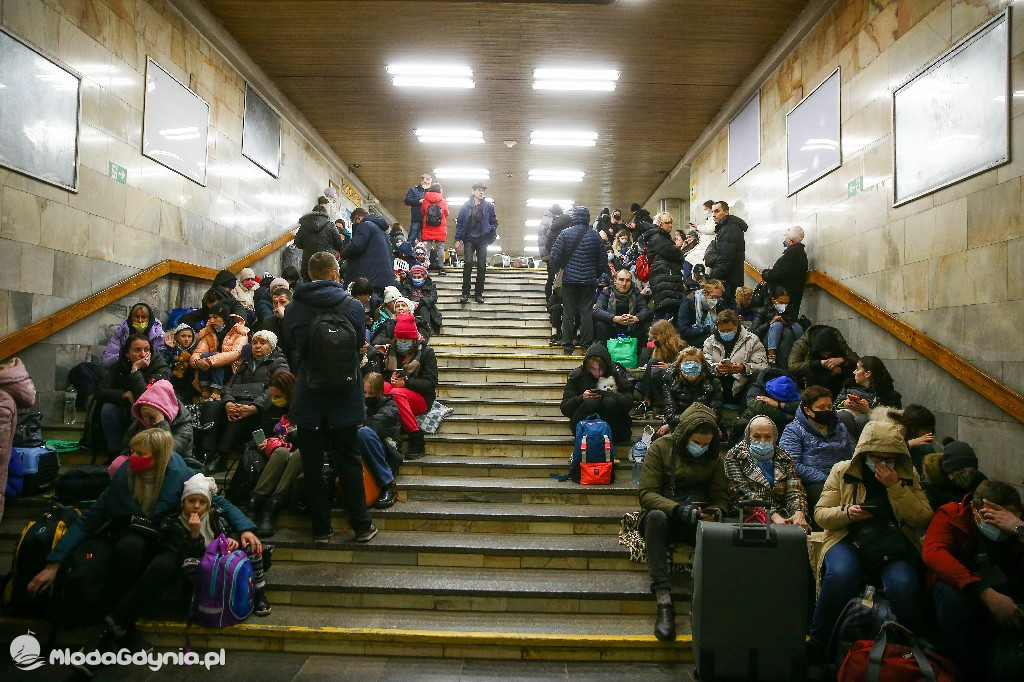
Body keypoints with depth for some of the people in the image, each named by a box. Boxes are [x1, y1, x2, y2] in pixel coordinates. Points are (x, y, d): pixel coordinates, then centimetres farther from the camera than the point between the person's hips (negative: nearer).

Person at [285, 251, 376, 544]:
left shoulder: (293, 310, -4)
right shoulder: (353, 306, -7)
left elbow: (291, 355, 6)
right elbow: (360, 348, 4)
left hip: (307, 397, 0)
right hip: (345, 397, 0)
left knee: (312, 464, 9)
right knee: (348, 462, 10)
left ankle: (321, 528, 16)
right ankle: (361, 526, 15)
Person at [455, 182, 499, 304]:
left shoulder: (489, 206, 5)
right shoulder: (466, 206, 4)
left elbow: (494, 222, 10)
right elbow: (459, 223, 6)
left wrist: (492, 234, -5)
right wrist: (458, 240, 1)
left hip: (482, 240, 1)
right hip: (469, 239, -1)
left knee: (481, 266, 1)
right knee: (468, 263, -13)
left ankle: (479, 294, 9)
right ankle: (465, 293, -8)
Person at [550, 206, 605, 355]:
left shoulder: (565, 233, -6)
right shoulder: (595, 236, 0)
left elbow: (555, 256, -8)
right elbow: (602, 260, 4)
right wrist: (596, 275, 18)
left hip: (569, 279, -1)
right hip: (589, 280, 1)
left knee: (568, 312, 5)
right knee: (587, 312, 5)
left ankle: (568, 345, 8)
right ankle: (587, 344, 6)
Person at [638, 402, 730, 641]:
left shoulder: (713, 457, 8)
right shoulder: (661, 448, -4)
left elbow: (721, 496, 9)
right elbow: (647, 494, -11)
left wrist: (716, 512, -17)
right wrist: (678, 510, -29)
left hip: (698, 522, 2)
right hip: (664, 516, -2)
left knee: (716, 530, -34)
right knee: (655, 516, -39)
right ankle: (663, 600, -43)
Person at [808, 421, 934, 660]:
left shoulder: (908, 475, 11)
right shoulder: (842, 471, 8)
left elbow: (923, 520, 0)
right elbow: (820, 514, 7)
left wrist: (895, 486, -10)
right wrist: (846, 513, -14)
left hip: (895, 546, 1)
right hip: (850, 541, 0)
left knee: (903, 584, -34)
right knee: (840, 575, -34)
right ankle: (817, 648, -17)